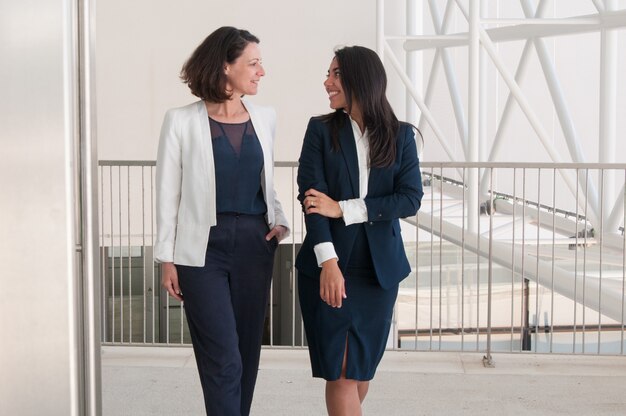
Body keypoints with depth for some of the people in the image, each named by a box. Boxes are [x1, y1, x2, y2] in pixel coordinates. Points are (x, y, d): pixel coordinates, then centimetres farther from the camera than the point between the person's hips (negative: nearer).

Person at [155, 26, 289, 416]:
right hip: (204, 248, -4)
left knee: (247, 351, 9)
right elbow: (168, 193, -1)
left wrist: (279, 221, -1)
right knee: (223, 358, -7)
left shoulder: (264, 118, 8)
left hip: (254, 246, 4)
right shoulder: (182, 121, -5)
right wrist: (167, 259, -4)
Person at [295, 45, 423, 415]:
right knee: (340, 370, -3)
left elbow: (411, 200, -7)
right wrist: (328, 262, -21)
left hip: (379, 267, 1)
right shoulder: (321, 129, 1)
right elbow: (312, 197, -9)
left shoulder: (401, 135, 4)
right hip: (330, 264, -1)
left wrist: (343, 209, -15)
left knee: (363, 366, 9)